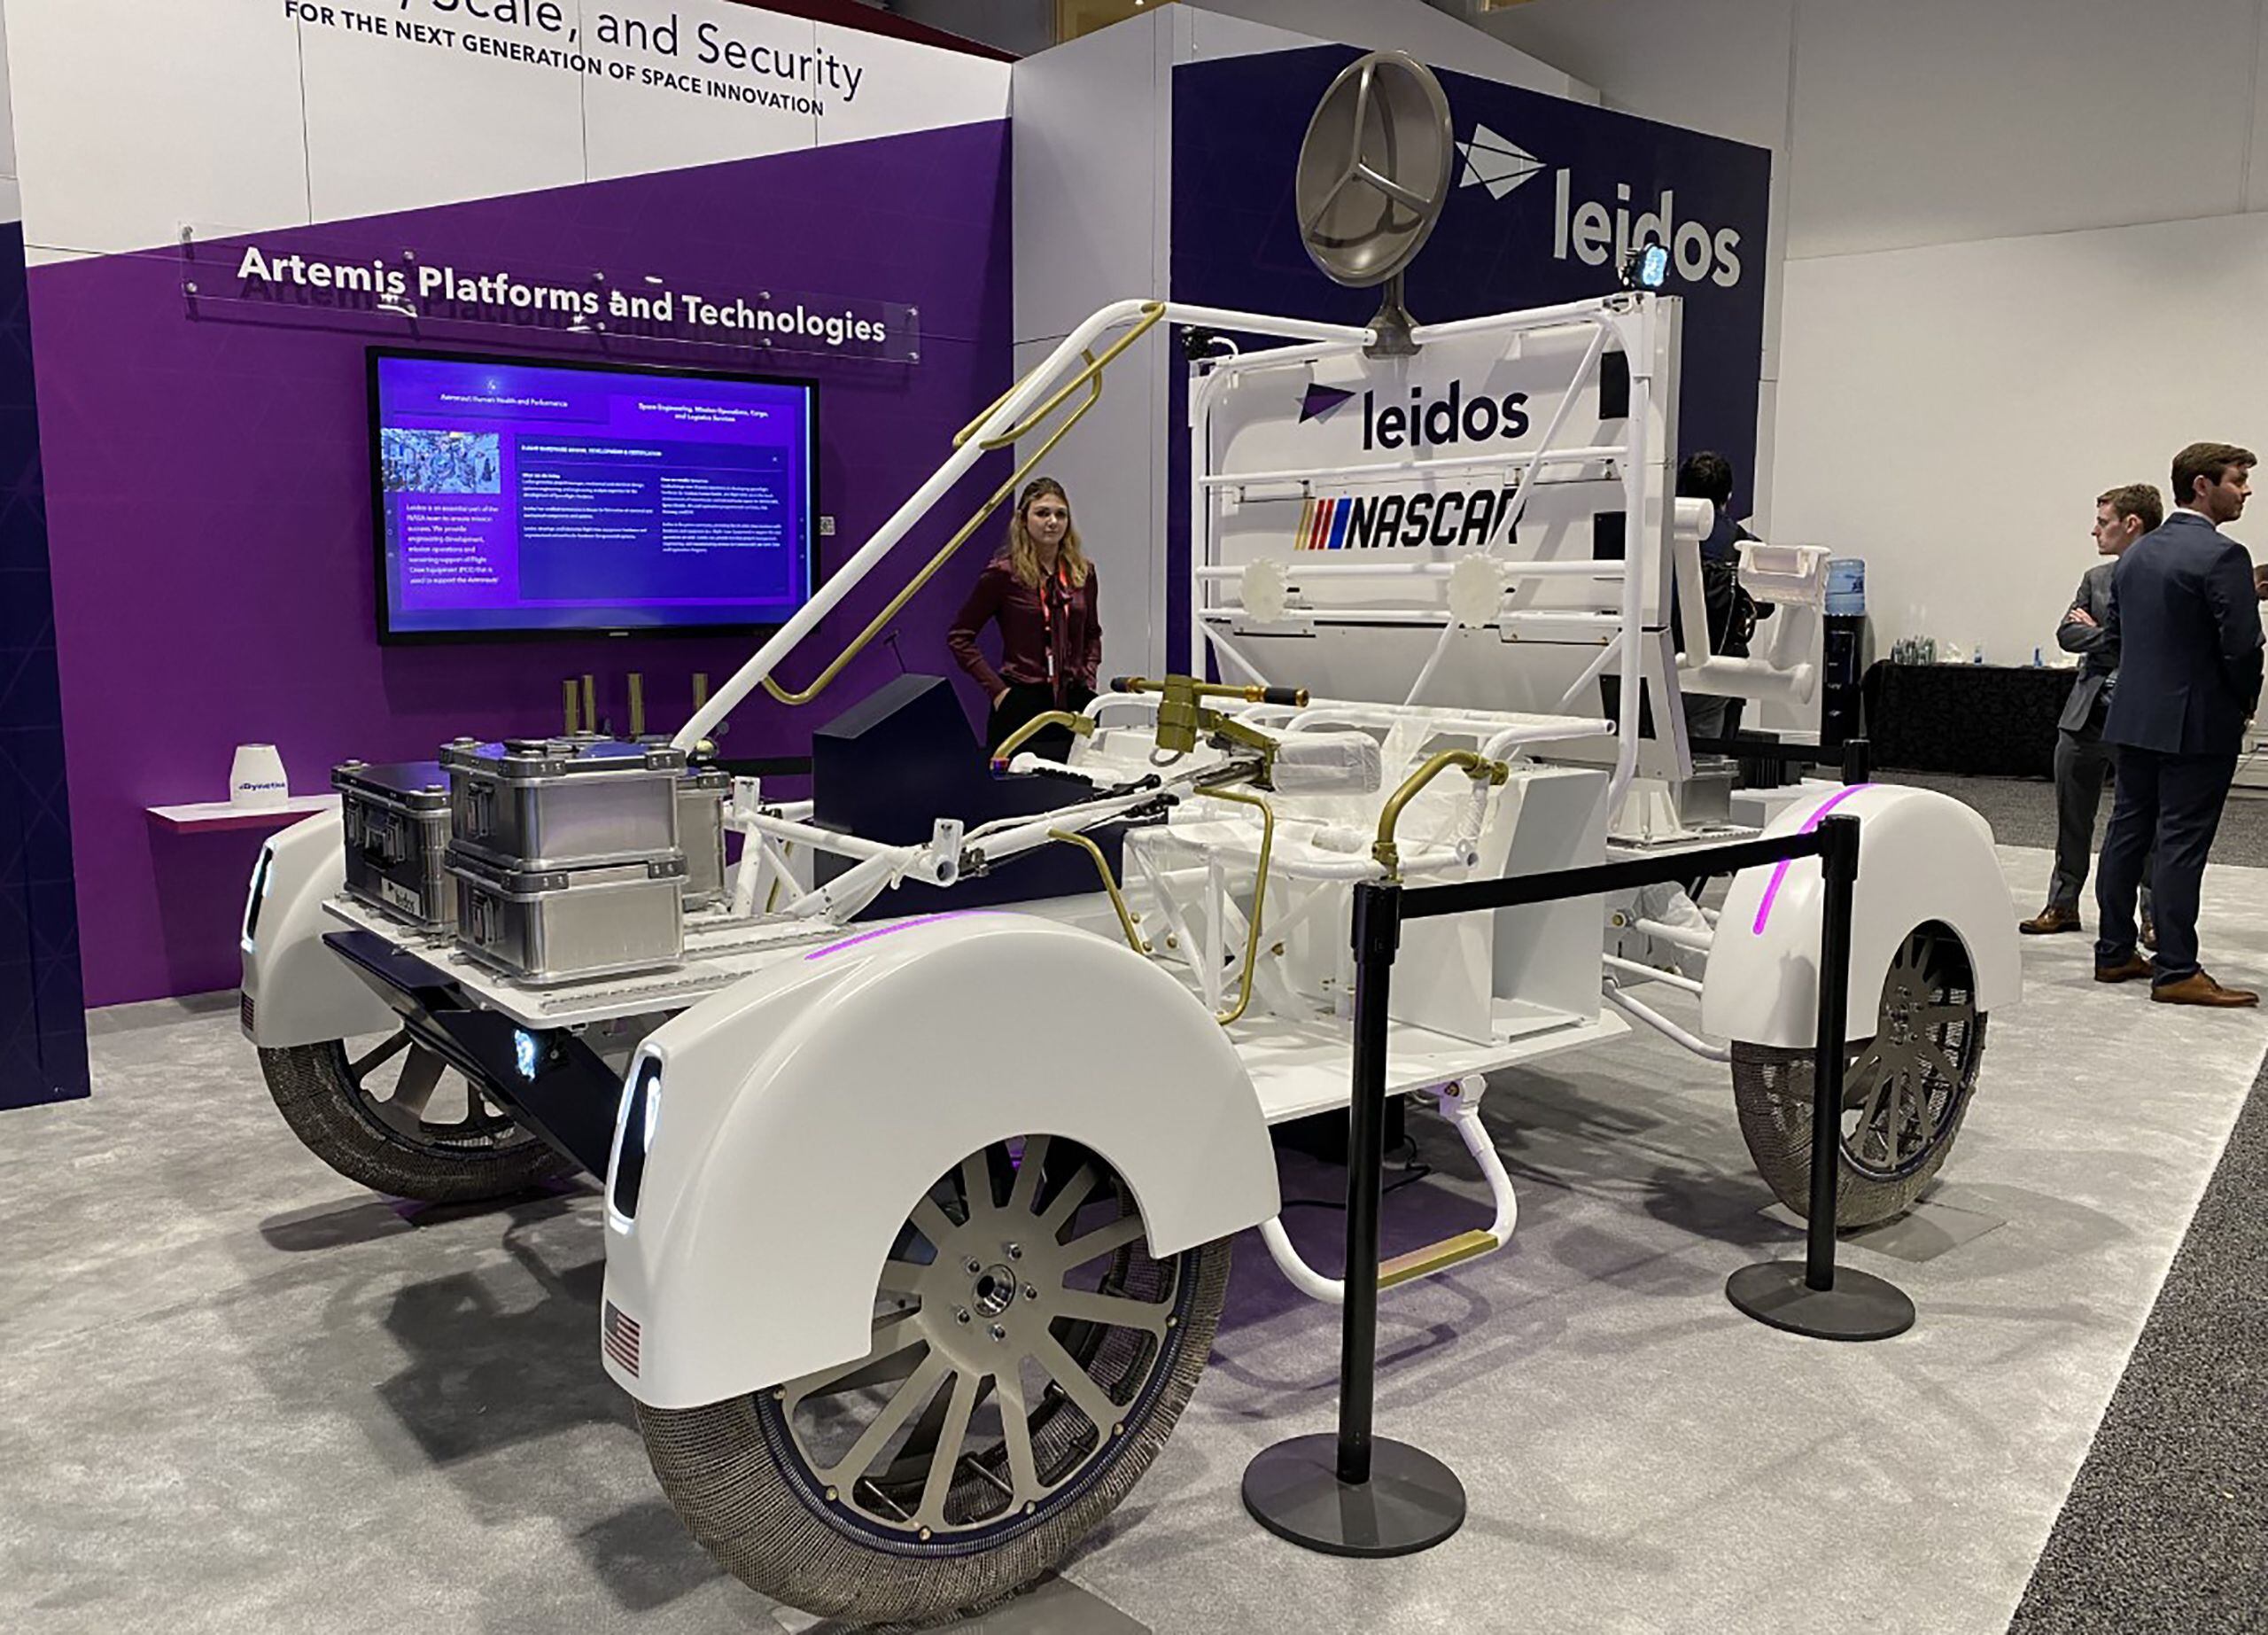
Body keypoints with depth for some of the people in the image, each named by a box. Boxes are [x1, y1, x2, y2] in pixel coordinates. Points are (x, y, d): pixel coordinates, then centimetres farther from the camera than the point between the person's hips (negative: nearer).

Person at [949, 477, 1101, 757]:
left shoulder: (1083, 573, 8)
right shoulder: (1003, 573, -6)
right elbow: (959, 638, -3)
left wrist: (1089, 676, 8)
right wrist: (996, 689, -8)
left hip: (1074, 703, 4)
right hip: (1021, 704, -4)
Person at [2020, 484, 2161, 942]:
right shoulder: (2095, 578, 12)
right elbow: (2067, 633, 3)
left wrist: (2096, 632, -10)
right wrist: (2117, 638, -12)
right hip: (2085, 714, 6)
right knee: (2072, 816, 12)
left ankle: (2153, 914, 14)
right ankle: (2063, 904, 24)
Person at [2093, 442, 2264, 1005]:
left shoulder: (2136, 554, 10)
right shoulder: (2222, 555, -14)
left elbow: (2116, 631, 15)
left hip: (2134, 716, 8)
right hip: (2197, 723, -8)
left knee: (2128, 830, 12)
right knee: (2182, 842, -4)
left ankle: (2114, 953, 20)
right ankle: (2176, 971, 1)